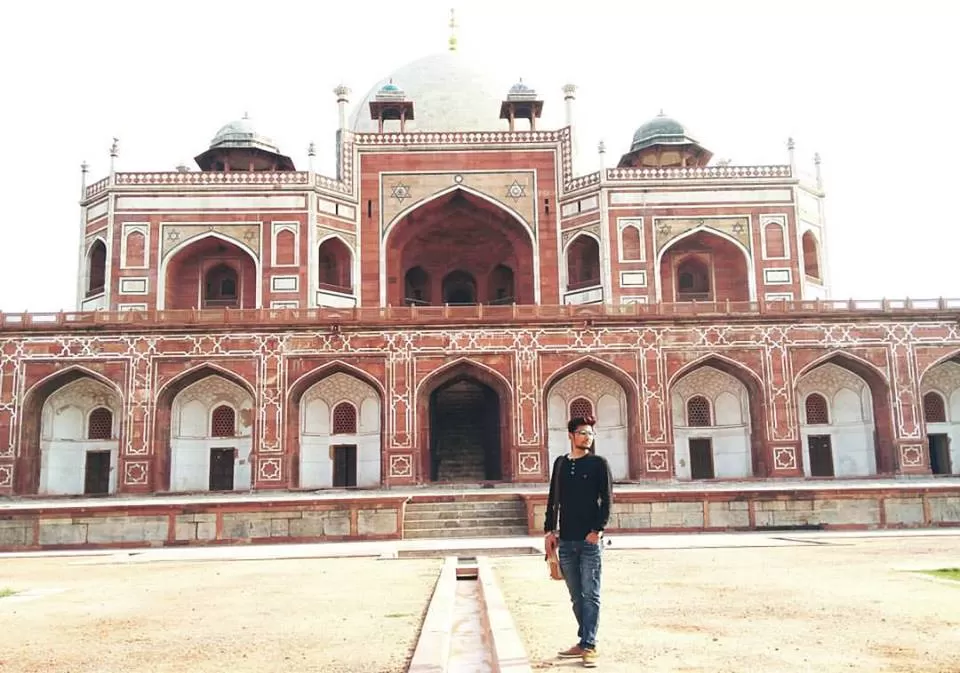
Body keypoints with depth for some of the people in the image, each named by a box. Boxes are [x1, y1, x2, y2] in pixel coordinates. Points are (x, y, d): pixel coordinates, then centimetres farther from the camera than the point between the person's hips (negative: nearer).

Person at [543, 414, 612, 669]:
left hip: (590, 540, -4)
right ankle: (583, 641, 21)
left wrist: (597, 530, -14)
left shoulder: (598, 463, -1)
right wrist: (549, 530, 8)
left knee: (590, 595, -2)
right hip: (565, 540, 4)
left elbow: (606, 500, -5)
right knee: (576, 596, 11)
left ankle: (589, 646, 3)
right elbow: (553, 500, 14)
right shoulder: (560, 463, 11)